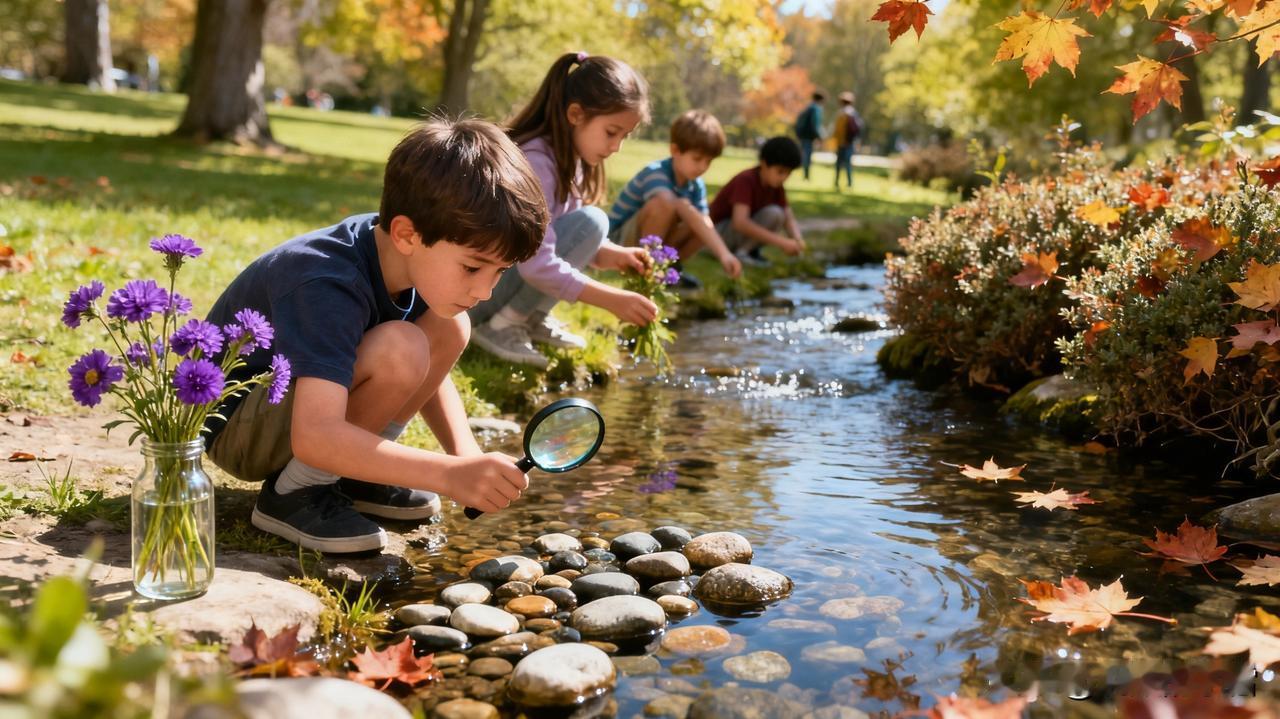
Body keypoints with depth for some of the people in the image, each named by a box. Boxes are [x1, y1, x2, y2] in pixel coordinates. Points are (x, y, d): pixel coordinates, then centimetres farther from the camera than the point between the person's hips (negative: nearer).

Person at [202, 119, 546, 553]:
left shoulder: (406, 257, -9)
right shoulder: (327, 286, -34)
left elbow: (426, 373, 4)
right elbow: (314, 436, -44)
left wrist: (466, 454, -14)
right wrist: (451, 474, -50)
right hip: (235, 428, -8)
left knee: (449, 327, -9)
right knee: (397, 350, -31)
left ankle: (351, 477, 1)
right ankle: (293, 493, -13)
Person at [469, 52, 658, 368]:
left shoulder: (568, 156, 4)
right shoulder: (534, 162, -24)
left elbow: (556, 237, 9)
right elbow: (537, 266, -29)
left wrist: (612, 254, -8)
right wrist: (614, 300, -28)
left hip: (504, 276, 9)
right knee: (590, 223, -20)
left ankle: (531, 317, 3)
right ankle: (499, 325, -13)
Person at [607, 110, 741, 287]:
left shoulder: (697, 186, -2)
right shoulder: (655, 174, -26)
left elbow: (705, 222, -11)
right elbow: (685, 210, -39)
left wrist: (724, 254, -30)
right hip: (621, 240, -7)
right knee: (665, 202, -34)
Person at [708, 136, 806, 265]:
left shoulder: (777, 186, -1)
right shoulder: (745, 180, -24)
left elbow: (789, 219, -4)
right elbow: (740, 222, -37)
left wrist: (798, 239, -28)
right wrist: (780, 241, -42)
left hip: (743, 230, 8)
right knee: (773, 214, -24)